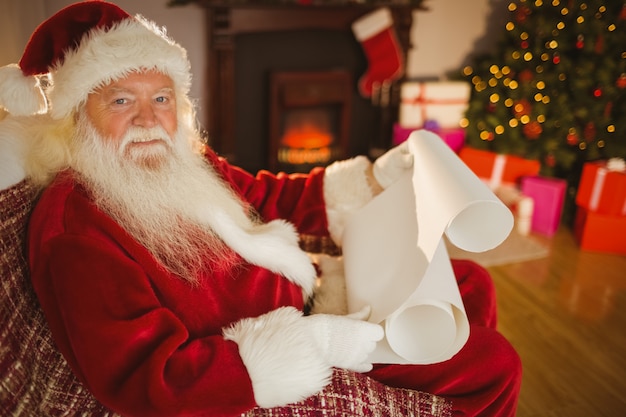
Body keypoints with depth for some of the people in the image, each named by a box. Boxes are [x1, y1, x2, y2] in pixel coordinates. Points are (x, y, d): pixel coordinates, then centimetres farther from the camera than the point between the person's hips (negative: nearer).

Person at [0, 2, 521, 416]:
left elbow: (273, 196, 13)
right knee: (495, 364, -4)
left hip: (311, 296, 8)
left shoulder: (188, 163, 2)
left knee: (473, 286, 15)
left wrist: (374, 178, 3)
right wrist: (316, 344, -31)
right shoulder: (72, 224, -22)